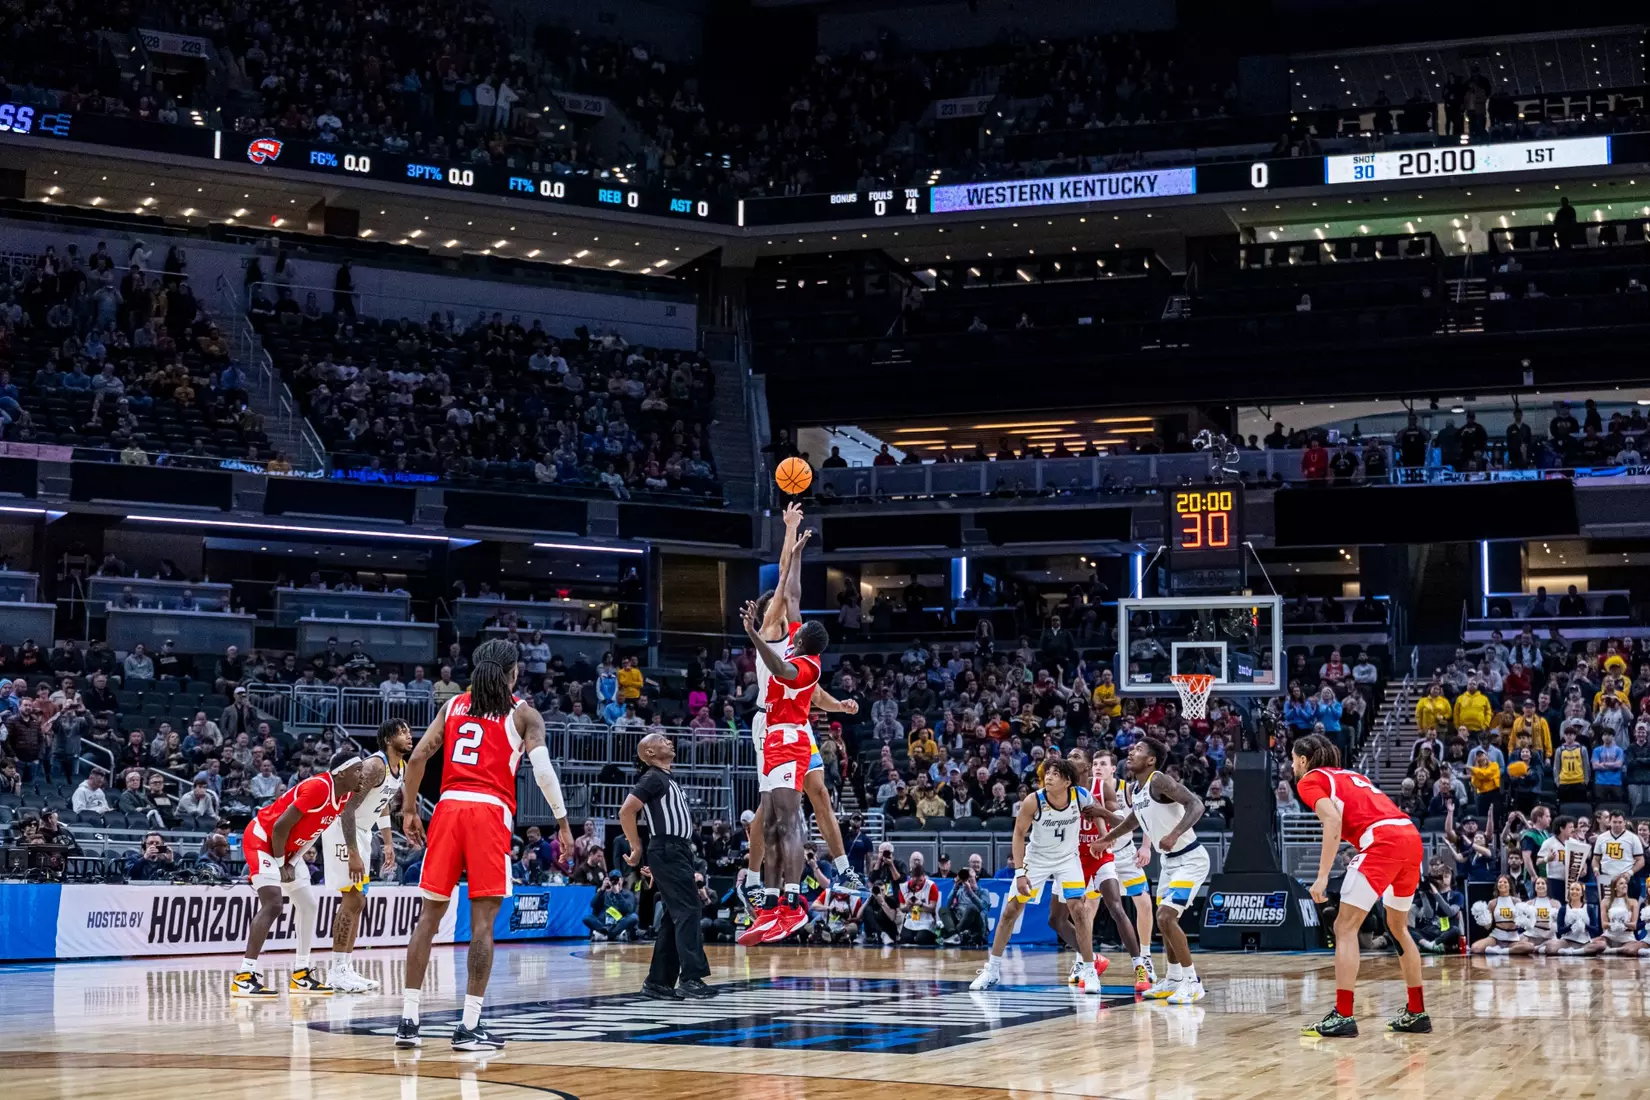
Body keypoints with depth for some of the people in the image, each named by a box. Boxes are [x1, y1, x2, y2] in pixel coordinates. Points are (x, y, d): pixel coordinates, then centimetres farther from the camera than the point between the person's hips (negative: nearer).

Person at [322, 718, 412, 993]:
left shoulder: (402, 767, 6)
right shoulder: (376, 765, -23)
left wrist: (388, 843, 17)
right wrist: (353, 854, -28)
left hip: (362, 832, 10)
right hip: (342, 829, -10)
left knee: (358, 902, 10)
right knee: (351, 900, -11)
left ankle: (346, 967, 15)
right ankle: (337, 971, -7)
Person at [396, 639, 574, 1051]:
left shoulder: (453, 705, 17)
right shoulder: (523, 714, 6)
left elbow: (417, 758, 9)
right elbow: (543, 769, -6)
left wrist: (409, 810, 16)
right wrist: (562, 822, -1)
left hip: (448, 807, 4)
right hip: (490, 812, -4)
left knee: (430, 915, 8)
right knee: (482, 921, -3)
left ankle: (408, 1020, 7)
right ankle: (469, 1026, -6)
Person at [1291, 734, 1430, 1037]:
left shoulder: (1310, 780, 8)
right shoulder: (1349, 775, 31)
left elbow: (1333, 820, -9)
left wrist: (1323, 876, -13)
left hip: (1383, 841, -8)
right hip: (1411, 836, 8)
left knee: (1345, 927, -4)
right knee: (1398, 927, 22)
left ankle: (1343, 1016, -12)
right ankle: (1417, 1013, 25)